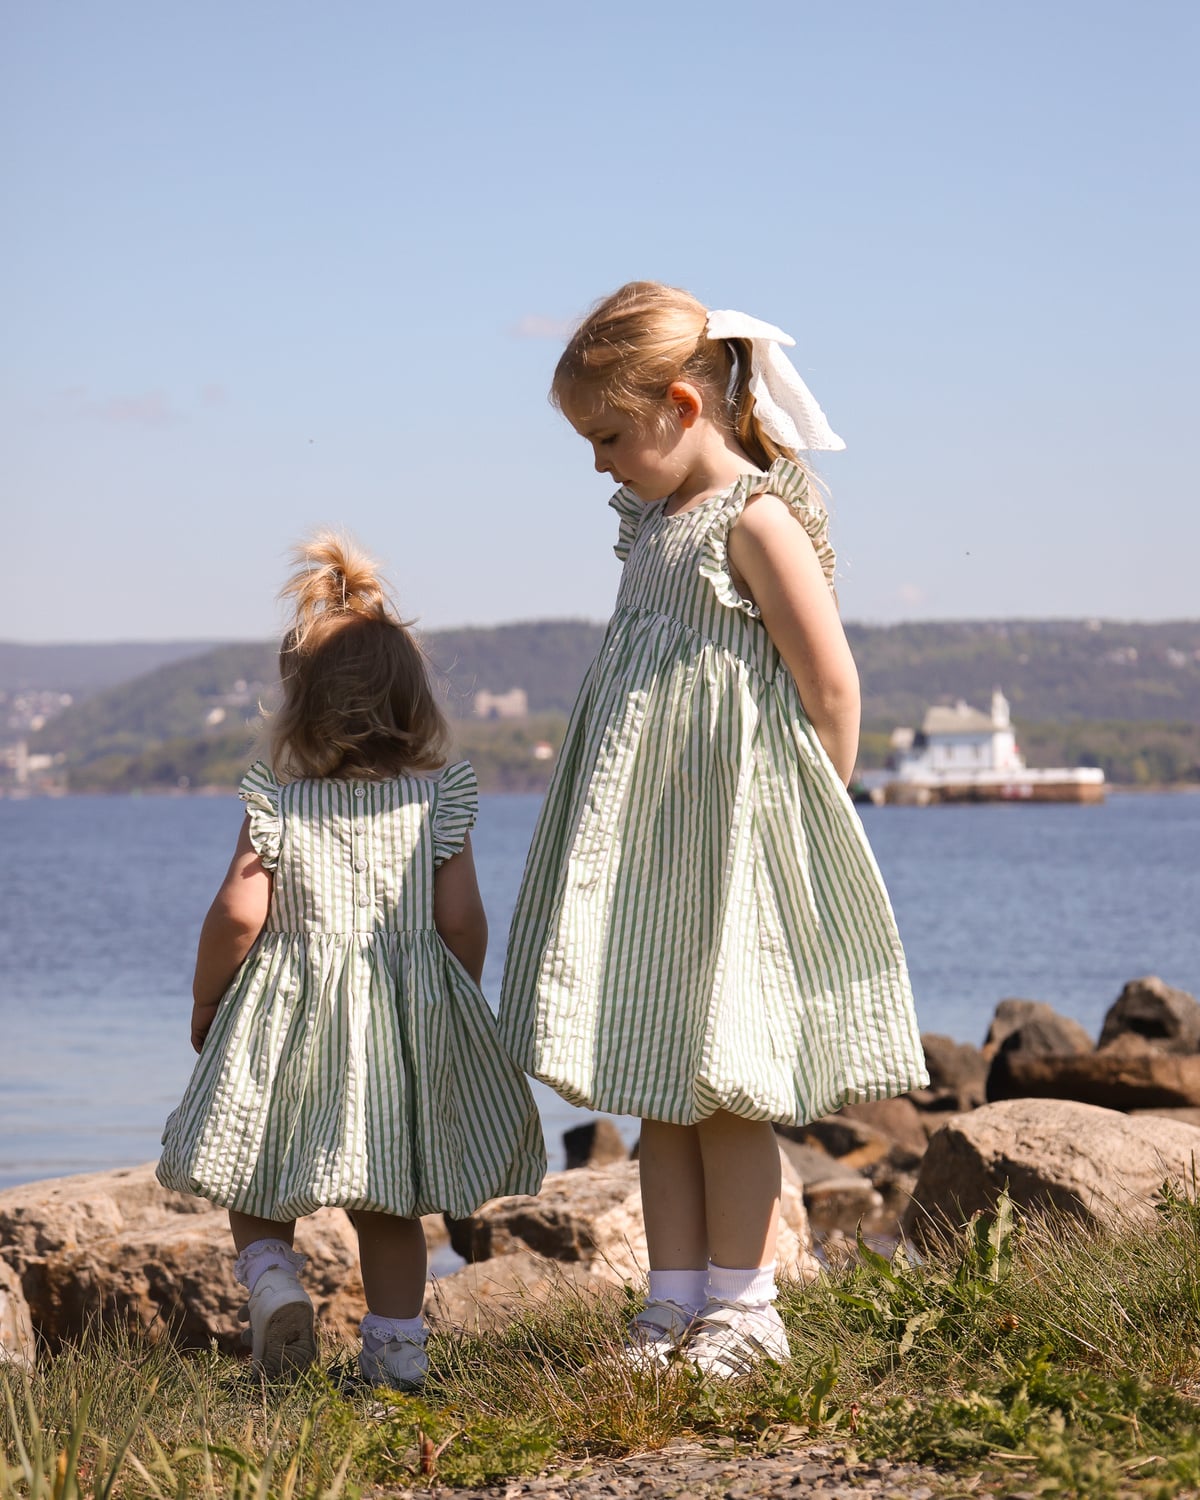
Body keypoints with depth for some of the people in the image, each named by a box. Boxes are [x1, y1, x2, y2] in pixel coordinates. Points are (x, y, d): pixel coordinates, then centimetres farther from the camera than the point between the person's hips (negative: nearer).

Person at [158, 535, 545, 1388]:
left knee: (255, 1175, 15)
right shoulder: (437, 800, -3)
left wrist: (207, 1001, 4)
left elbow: (240, 911, -11)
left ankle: (273, 1275, -6)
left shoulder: (278, 804, -6)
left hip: (292, 1017, -2)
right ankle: (397, 1345, 10)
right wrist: (463, 1008, 11)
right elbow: (461, 919, -5)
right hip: (410, 1018, 2)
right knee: (389, 1205, 12)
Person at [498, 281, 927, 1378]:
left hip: (734, 835, -8)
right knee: (656, 1086, 9)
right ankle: (674, 1307, 15)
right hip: (646, 839, 8)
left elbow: (833, 684, -13)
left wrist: (815, 826, -7)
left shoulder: (756, 518, -12)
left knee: (723, 1084, -4)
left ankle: (743, 1313, 6)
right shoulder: (653, 520, 13)